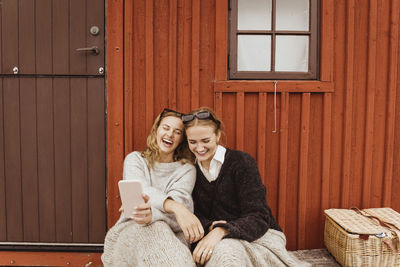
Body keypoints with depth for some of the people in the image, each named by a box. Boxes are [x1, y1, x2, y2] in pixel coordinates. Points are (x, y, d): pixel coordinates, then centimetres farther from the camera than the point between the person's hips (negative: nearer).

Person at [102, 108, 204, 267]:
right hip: (130, 231, 0)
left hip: (171, 236, 0)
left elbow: (179, 200, -9)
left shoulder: (186, 170, 9)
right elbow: (140, 191, -12)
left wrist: (152, 214, -35)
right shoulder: (134, 159, 10)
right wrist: (175, 206, -34)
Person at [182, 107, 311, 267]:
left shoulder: (241, 162, -8)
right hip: (222, 242, 2)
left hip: (259, 235, -2)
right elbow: (194, 214, 6)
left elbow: (259, 218, -14)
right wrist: (210, 227, -18)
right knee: (221, 252, -36)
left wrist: (221, 230, -30)